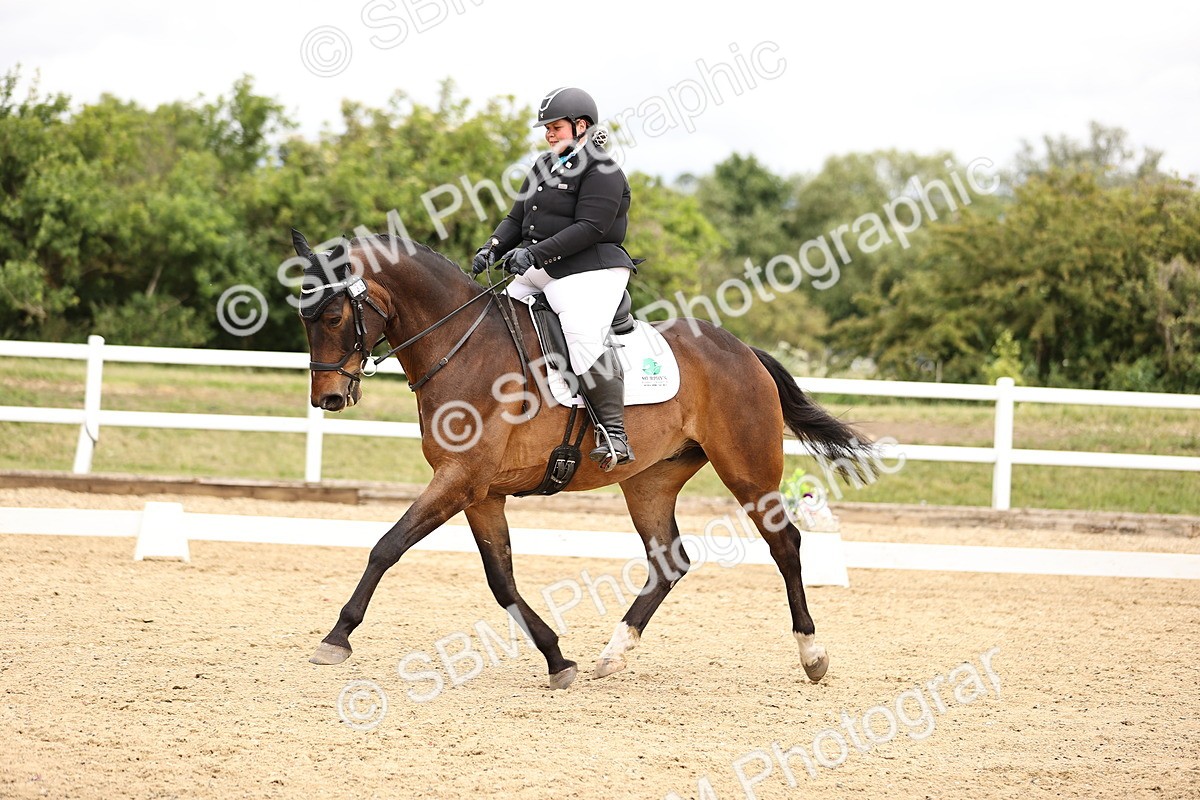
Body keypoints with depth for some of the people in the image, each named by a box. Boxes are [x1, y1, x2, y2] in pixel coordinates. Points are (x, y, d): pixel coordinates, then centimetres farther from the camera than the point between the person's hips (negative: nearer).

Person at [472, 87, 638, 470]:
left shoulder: (601, 172, -8)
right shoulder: (544, 167, 20)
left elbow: (589, 228, -19)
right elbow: (516, 219, 20)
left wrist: (535, 254, -25)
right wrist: (492, 249, -1)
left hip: (588, 273, -10)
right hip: (538, 274, 10)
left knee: (584, 336, -30)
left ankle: (615, 435, -33)